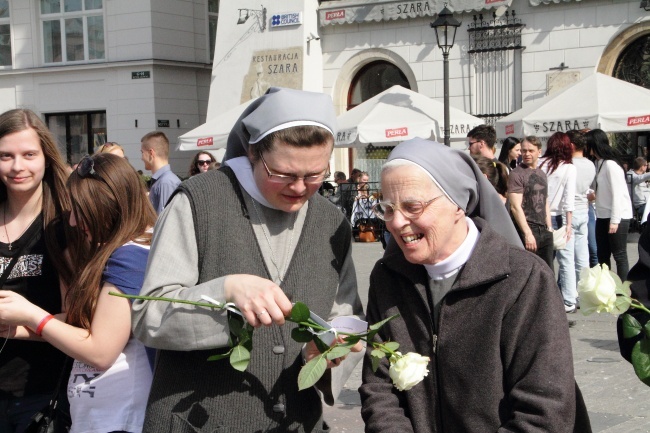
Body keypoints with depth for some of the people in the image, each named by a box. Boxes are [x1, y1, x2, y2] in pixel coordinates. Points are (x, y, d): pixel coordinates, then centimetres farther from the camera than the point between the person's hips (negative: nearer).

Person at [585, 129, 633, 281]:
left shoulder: (611, 164, -16)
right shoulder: (598, 163, 10)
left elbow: (617, 194, -18)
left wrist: (615, 220, -19)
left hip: (617, 216, -9)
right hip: (603, 216, 9)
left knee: (619, 256, -3)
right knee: (602, 256, 12)